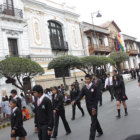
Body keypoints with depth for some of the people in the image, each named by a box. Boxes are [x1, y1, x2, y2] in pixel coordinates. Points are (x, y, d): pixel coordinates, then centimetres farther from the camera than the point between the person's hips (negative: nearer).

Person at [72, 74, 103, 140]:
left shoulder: (95, 87, -11)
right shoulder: (84, 88, 3)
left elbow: (96, 98, -13)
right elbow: (80, 96, -7)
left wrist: (94, 107, -19)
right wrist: (75, 101, -25)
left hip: (93, 106, -5)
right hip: (88, 106, 5)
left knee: (93, 122, -4)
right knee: (94, 119, 20)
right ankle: (100, 131, 40)